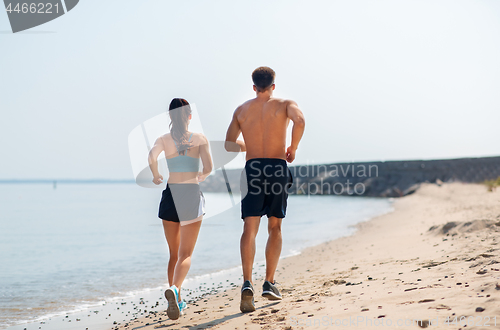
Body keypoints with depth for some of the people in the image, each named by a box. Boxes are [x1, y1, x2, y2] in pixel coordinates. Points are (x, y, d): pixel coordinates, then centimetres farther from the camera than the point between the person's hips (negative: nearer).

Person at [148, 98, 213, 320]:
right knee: (185, 254, -3)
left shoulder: (164, 139, 4)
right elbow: (208, 167, -9)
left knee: (174, 253, 16)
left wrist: (156, 176, 2)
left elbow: (152, 157, -16)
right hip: (192, 195, -2)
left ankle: (178, 300, 17)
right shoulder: (200, 139, 2)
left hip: (170, 195, 2)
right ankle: (174, 288, -30)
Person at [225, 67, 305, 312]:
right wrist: (293, 148, -3)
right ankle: (269, 283, 11)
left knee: (250, 229, -6)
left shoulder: (242, 110, 14)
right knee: (275, 228, 12)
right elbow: (300, 121, -16)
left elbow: (229, 144, 18)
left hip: (252, 169, 1)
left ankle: (247, 283, -24)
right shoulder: (284, 104, 6)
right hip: (277, 168, -1)